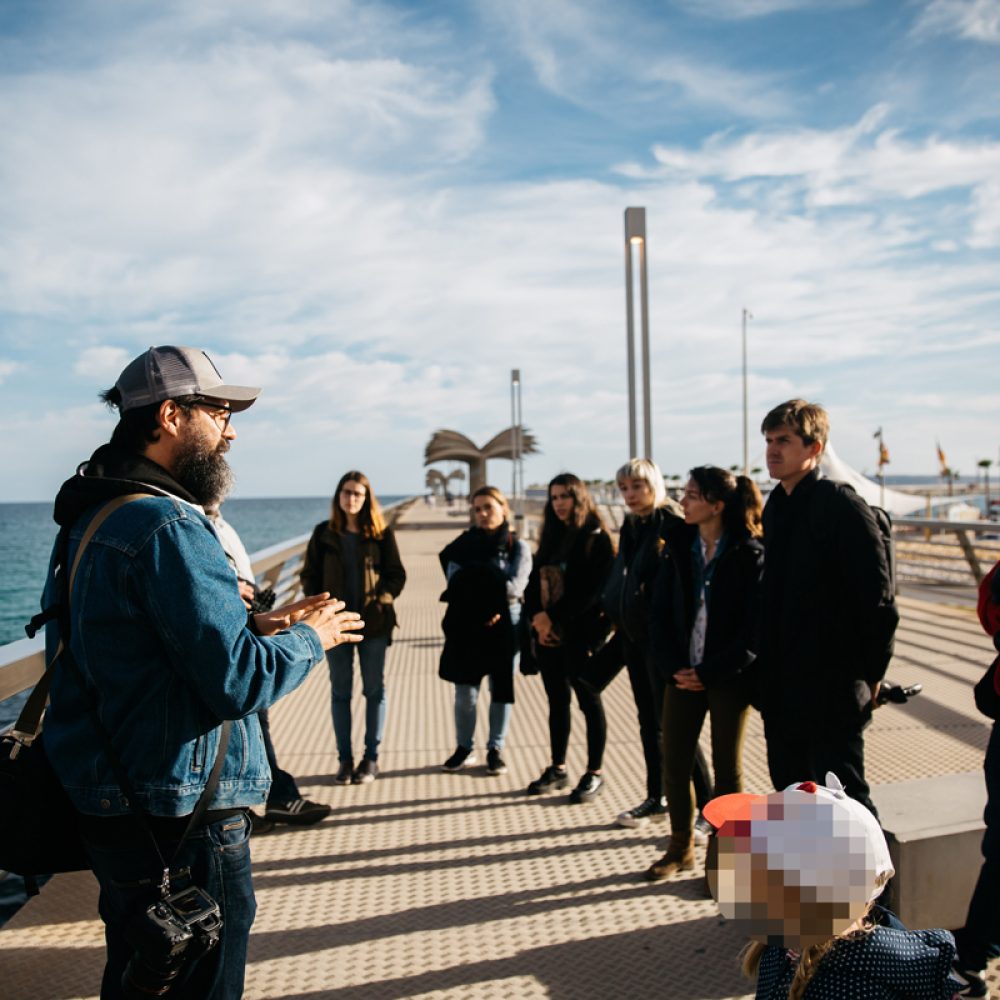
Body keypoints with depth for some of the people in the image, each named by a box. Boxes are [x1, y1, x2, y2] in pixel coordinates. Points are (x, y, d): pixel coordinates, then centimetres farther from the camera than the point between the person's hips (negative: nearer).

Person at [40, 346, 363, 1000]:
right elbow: (238, 681, -25)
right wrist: (310, 639, -8)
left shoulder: (93, 517, 10)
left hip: (113, 806, 10)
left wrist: (254, 626, 8)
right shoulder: (169, 527, -22)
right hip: (181, 821, -10)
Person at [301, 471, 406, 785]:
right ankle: (345, 758, 17)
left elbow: (396, 574, 1)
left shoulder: (381, 533, 0)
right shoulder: (323, 533, 4)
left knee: (374, 690, 6)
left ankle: (371, 758, 16)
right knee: (340, 691, 7)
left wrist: (381, 601, -13)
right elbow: (309, 575, 6)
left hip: (374, 623, -1)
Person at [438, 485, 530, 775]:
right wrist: (493, 588, -16)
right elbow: (454, 582, -3)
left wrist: (473, 585, -10)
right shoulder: (464, 543, 8)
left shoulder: (518, 546, 3)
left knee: (501, 690, 6)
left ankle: (495, 749, 18)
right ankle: (464, 748, 17)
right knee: (465, 692, 2)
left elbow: (515, 587, -10)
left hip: (504, 625, -1)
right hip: (467, 625, 1)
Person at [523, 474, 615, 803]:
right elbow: (534, 582, 11)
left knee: (589, 702, 3)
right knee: (557, 701, 14)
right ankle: (557, 769, 25)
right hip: (548, 634, 6)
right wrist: (537, 616, -6)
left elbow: (592, 591, -16)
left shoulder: (595, 538, -7)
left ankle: (595, 774, 13)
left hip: (582, 634, -6)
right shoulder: (551, 538, 14)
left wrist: (554, 616, -17)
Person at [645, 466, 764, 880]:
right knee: (674, 761, 8)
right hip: (683, 673, 4)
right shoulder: (678, 546, 3)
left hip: (728, 677, -4)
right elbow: (659, 613, 4)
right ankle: (681, 848, 25)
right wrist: (673, 667, -6)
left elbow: (754, 627, -12)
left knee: (727, 767, 9)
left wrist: (709, 672, -14)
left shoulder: (749, 554, -10)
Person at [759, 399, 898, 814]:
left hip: (832, 689, -8)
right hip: (782, 687, 8)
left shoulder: (841, 505, -14)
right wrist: (768, 666, 15)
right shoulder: (776, 506, 11)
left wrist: (870, 674, -11)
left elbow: (878, 598, -15)